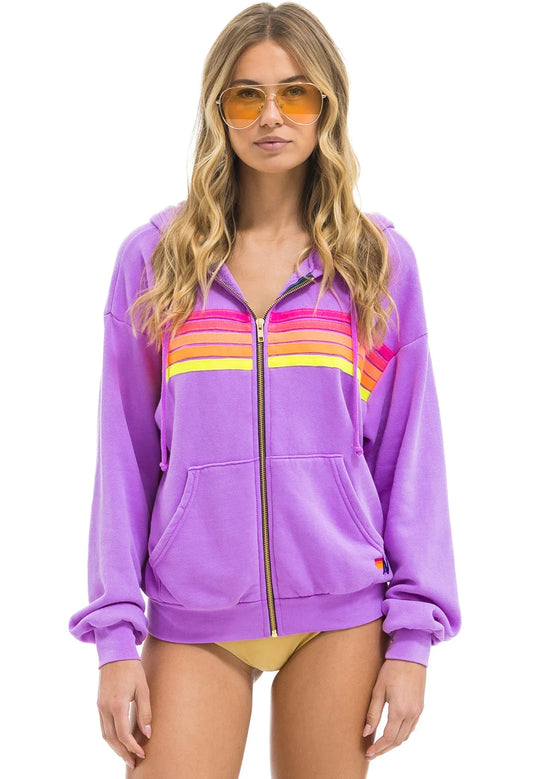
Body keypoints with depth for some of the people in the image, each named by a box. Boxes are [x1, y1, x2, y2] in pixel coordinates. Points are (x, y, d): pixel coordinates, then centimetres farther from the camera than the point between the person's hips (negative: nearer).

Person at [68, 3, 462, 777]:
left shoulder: (377, 258, 3)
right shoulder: (154, 257, 3)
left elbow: (410, 449, 3)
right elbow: (124, 454, 2)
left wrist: (414, 633, -2)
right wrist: (115, 634, -3)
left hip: (341, 607, 1)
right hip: (193, 614, 0)